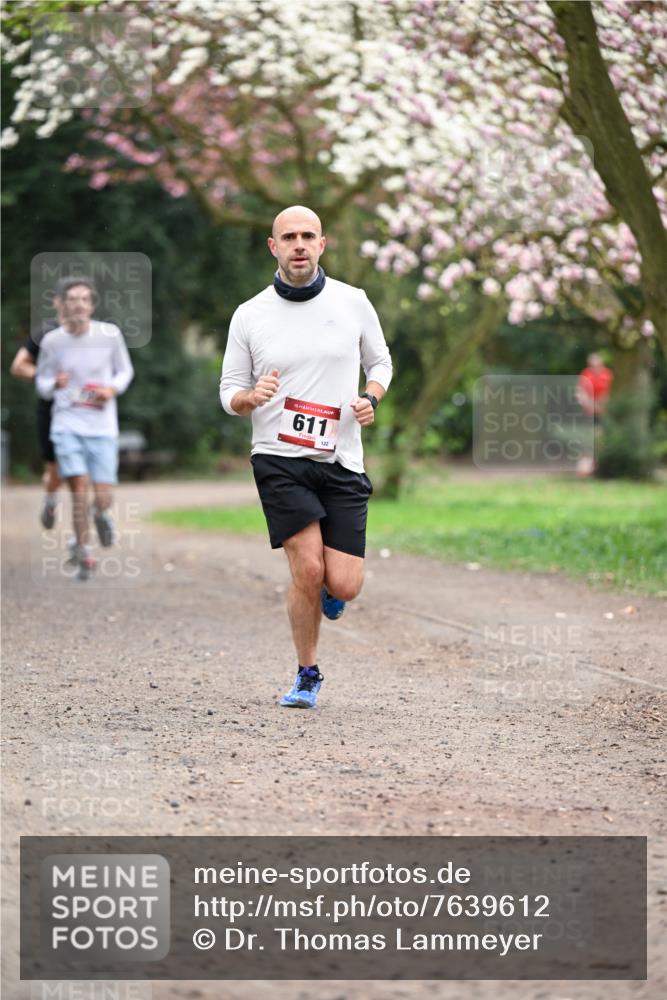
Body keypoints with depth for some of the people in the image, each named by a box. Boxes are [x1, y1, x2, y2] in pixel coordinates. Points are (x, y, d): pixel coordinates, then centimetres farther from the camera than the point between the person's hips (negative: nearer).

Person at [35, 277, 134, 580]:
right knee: (79, 490, -12)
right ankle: (84, 554, 6)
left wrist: (112, 389, -11)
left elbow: (125, 370, 10)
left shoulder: (110, 335, -6)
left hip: (102, 427, 0)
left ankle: (102, 513, 34)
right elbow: (42, 384, 8)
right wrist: (55, 384, -16)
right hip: (67, 425, 0)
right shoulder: (52, 341, -5)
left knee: (102, 496, -4)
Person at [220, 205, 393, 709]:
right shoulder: (249, 316, 2)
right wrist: (252, 397, -16)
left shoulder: (353, 302, 4)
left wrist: (371, 399, -3)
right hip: (279, 460, -1)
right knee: (308, 571, -16)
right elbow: (229, 392, 8)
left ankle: (327, 590, 33)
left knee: (344, 586, -7)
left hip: (341, 462, 1)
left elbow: (380, 361, 18)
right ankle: (307, 676, 7)